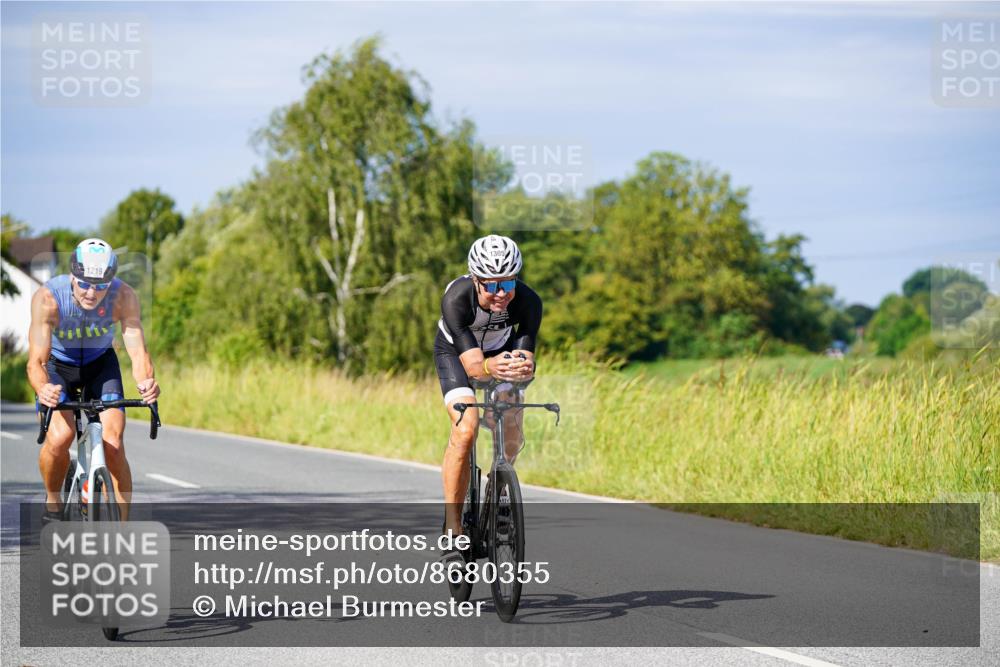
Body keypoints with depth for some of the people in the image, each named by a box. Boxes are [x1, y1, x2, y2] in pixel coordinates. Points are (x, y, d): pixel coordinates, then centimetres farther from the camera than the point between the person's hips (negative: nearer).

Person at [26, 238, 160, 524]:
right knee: (60, 436, -27)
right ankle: (52, 502, 2)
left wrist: (146, 381, -57)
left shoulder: (123, 296, -30)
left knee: (113, 445, -17)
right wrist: (43, 389, -61)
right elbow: (36, 360, -39)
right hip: (57, 365, -1)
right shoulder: (48, 298, -34)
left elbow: (138, 351, -35)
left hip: (101, 364, 1)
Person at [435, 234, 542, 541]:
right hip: (455, 352, -3)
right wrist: (489, 367, -66)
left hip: (501, 350, 3)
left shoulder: (528, 301, -33)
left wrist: (524, 367, -61)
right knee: (465, 430, -23)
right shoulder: (456, 299, -39)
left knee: (512, 438, -7)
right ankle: (452, 526, -16)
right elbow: (472, 364, -43)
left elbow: (527, 359, -37)